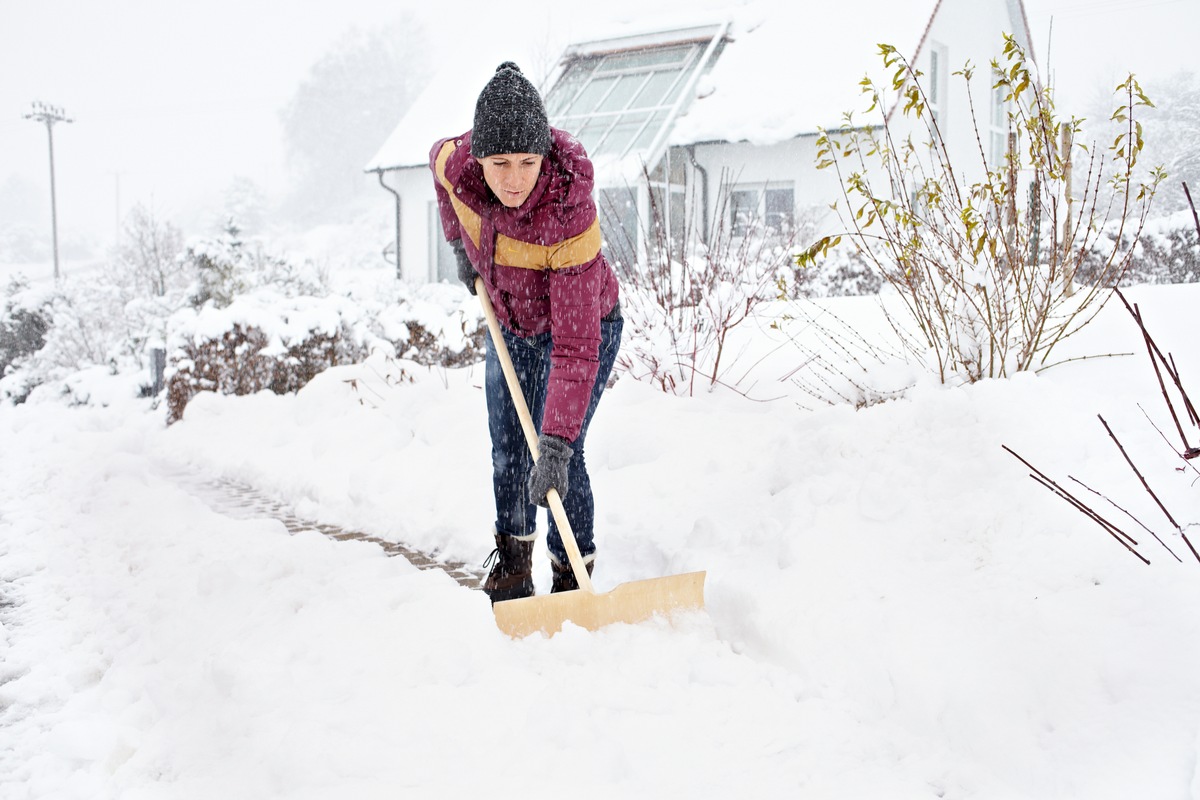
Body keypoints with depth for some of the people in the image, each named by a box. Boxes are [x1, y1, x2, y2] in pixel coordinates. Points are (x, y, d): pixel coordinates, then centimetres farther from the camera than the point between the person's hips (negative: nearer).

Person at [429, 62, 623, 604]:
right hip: (511, 325, 5)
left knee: (558, 455, -12)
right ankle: (512, 570, 27)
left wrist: (556, 444, -44)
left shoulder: (570, 214, -40)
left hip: (584, 322, -5)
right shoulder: (456, 162, -27)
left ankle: (572, 580, 6)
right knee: (506, 451, 10)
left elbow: (575, 346, -41)